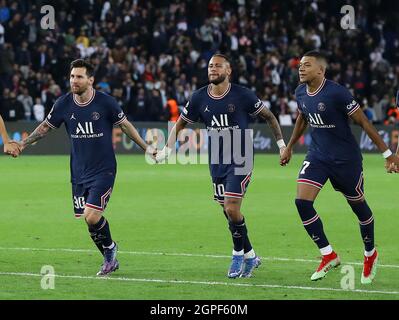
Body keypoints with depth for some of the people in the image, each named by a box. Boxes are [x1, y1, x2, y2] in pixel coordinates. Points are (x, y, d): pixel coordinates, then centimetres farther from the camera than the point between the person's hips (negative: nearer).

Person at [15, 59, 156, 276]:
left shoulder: (105, 102, -10)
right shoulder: (64, 104, -2)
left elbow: (125, 125, 4)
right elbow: (46, 127, 13)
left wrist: (146, 147, 6)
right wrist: (23, 144, 7)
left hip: (103, 171, -4)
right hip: (79, 173, 4)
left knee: (92, 217, -18)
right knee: (88, 220, 4)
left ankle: (109, 247, 10)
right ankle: (110, 259, 24)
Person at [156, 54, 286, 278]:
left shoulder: (243, 95, -9)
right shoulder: (199, 98, 1)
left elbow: (269, 117, 2)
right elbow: (180, 124, 13)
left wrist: (281, 144, 0)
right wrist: (167, 150, 5)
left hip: (241, 161, -4)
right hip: (217, 163, 5)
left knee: (232, 209, -15)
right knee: (229, 212, 6)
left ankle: (239, 255, 5)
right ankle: (250, 256, 23)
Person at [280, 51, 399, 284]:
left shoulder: (337, 93, -22)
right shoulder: (301, 93, -1)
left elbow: (363, 122, -15)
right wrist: (289, 147, 28)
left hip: (346, 159, -5)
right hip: (317, 157, 6)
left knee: (359, 206, 9)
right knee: (302, 202, -12)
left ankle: (370, 255, 34)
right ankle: (329, 256, -1)